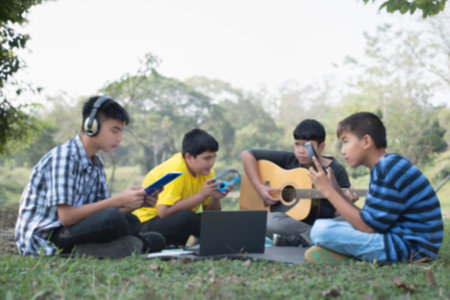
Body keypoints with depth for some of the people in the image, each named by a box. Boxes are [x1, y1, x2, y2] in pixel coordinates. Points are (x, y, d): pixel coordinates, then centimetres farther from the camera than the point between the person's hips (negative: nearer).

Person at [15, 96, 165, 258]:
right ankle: (139, 245, -3)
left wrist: (139, 202, -8)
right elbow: (66, 216, -23)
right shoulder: (64, 157, -17)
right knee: (112, 218, -29)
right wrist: (118, 201, -22)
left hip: (67, 230, 9)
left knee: (131, 221, 2)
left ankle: (81, 251, -12)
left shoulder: (96, 163, 11)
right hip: (41, 240, -9)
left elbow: (101, 210, 7)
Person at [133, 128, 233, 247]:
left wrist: (215, 198, -18)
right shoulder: (176, 170, -22)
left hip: (179, 222, 8)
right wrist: (202, 194, -29)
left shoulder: (207, 172, 1)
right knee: (185, 217, -37)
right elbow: (164, 211, -33)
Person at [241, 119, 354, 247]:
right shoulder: (289, 160, 5)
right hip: (291, 222, 1)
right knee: (270, 220, -34)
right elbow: (247, 154, 7)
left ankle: (288, 239, -26)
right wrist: (259, 187, -4)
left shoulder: (336, 170, 2)